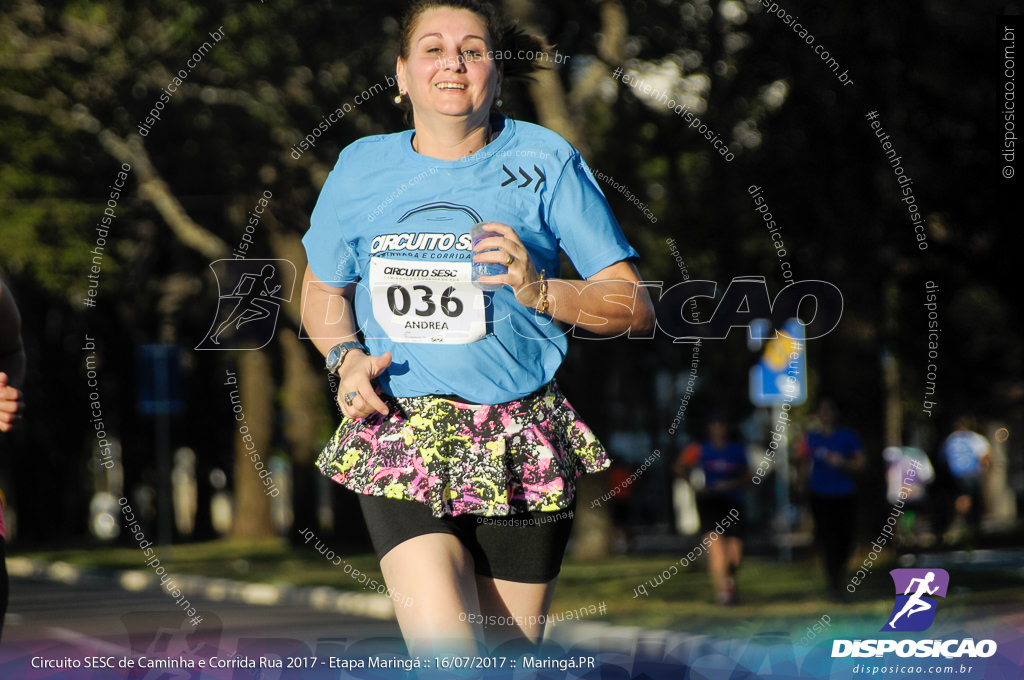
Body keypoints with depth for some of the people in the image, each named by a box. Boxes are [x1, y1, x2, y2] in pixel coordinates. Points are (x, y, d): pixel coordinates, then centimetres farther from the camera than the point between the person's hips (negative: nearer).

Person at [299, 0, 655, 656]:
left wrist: (540, 290, -17)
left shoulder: (545, 161, 1)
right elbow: (322, 290, 23)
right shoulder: (362, 168, 7)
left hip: (523, 445, 0)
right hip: (401, 441, 0)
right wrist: (347, 356, 2)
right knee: (443, 652, -21)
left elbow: (635, 304, 1)